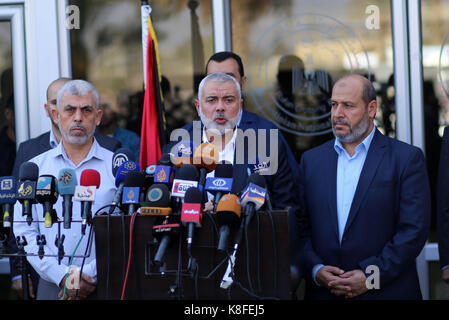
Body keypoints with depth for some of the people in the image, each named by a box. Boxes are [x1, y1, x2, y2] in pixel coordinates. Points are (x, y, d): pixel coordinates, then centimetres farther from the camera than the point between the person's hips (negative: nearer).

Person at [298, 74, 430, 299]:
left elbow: (414, 229, -9)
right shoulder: (312, 160, 9)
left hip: (386, 291, -3)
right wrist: (316, 270, -10)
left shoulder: (407, 158, -3)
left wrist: (370, 276, -15)